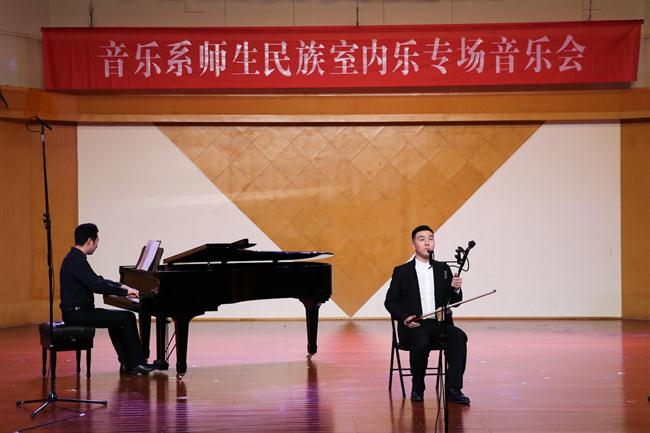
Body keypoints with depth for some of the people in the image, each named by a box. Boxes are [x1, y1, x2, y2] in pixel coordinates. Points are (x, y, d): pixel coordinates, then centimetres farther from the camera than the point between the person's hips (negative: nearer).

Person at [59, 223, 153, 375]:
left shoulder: (75, 257, 14)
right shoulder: (77, 260, -18)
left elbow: (96, 280, 24)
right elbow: (97, 285, -25)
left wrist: (121, 286, 16)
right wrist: (125, 292, -15)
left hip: (77, 311, 11)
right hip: (77, 313, -11)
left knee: (117, 319, 23)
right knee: (128, 318, -8)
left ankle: (127, 363, 18)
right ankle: (136, 364, -1)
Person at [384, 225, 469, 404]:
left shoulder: (443, 269, 15)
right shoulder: (401, 271, 8)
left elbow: (454, 301, 11)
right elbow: (390, 302, 7)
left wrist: (456, 289, -13)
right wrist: (404, 318, -13)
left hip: (439, 324, 3)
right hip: (413, 325, -3)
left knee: (459, 337, -29)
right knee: (422, 343, -35)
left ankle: (453, 389, -28)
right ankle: (417, 386, -10)